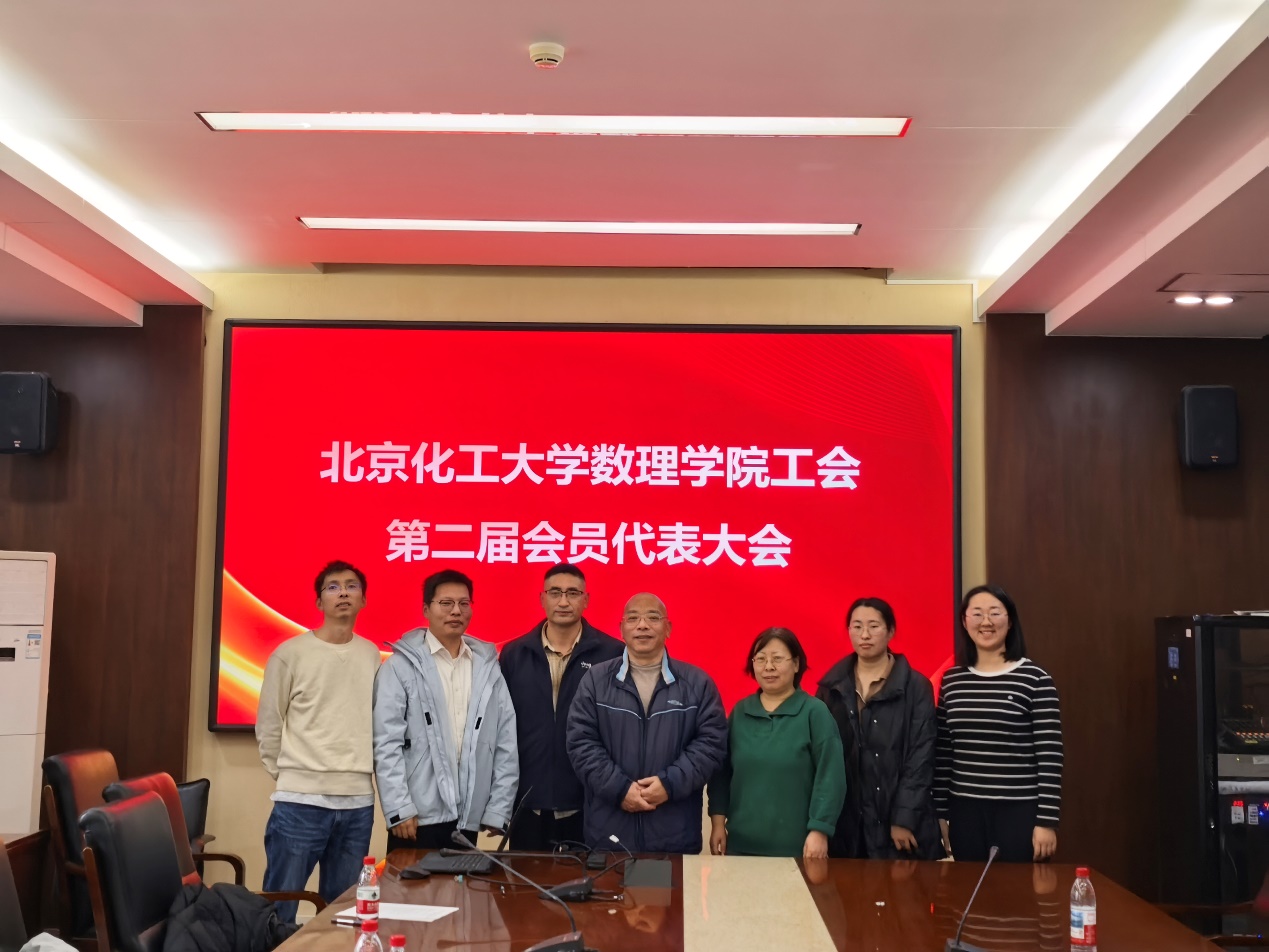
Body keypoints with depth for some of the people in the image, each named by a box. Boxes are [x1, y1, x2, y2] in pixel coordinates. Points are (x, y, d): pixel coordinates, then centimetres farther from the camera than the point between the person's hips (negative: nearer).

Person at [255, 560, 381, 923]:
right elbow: (268, 725, 4)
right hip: (301, 800, -3)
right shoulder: (291, 653, -3)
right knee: (279, 909, 2)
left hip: (358, 802, 3)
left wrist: (362, 772, 9)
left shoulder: (372, 656, 8)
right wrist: (287, 776, 7)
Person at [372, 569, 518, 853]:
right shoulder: (401, 665, -2)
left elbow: (507, 743, 8)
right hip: (417, 816, -3)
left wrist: (498, 809, 3)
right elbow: (386, 743, -6)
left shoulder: (488, 666, 9)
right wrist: (399, 809, -10)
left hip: (469, 819, 3)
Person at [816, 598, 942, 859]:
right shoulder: (832, 685, 7)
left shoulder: (916, 686, -2)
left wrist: (905, 819, -12)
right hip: (843, 818, 2)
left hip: (894, 817, -2)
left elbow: (920, 758, -6)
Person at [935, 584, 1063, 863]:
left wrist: (1047, 821, -10)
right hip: (965, 811, 4)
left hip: (1019, 811, -3)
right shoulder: (951, 680, 6)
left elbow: (1050, 756, -8)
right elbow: (943, 753, 10)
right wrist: (940, 814, 8)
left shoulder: (1035, 679, -6)